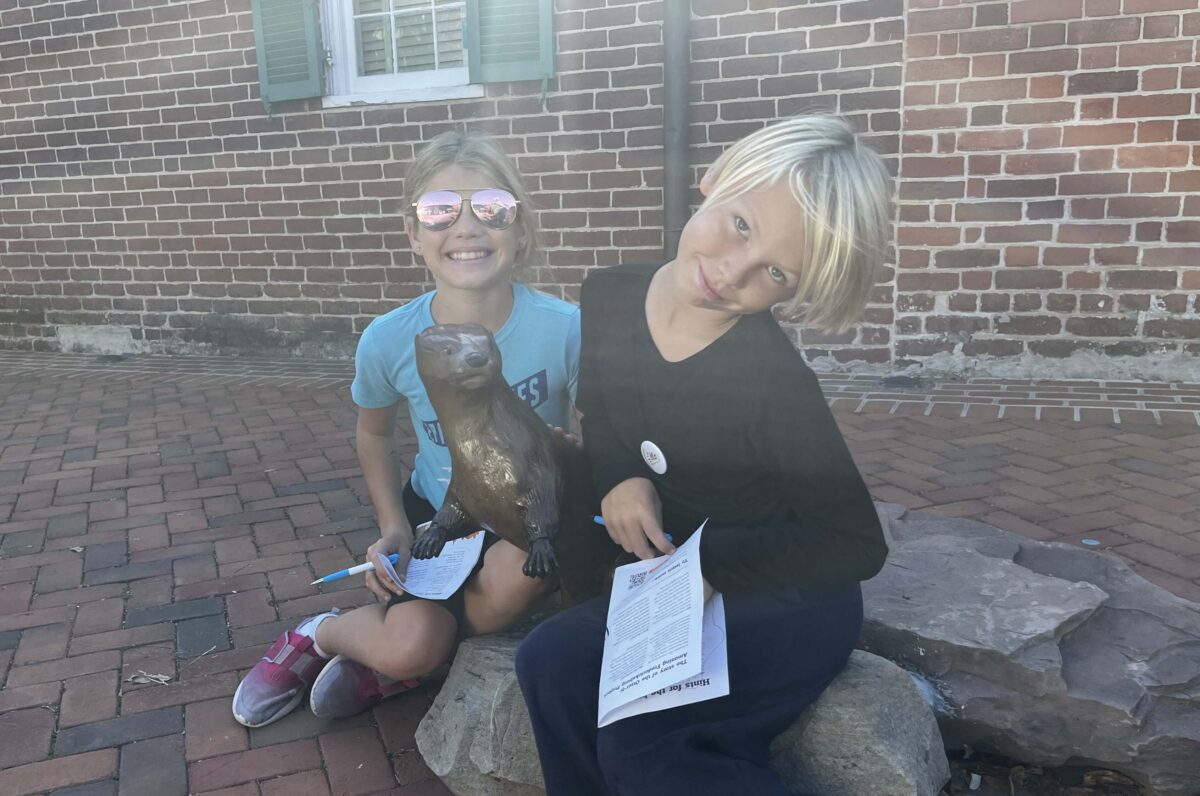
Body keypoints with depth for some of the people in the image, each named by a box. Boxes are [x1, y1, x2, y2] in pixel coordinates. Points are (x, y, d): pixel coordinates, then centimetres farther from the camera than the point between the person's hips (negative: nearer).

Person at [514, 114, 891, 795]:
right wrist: (621, 479, -10)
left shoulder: (772, 381, -27)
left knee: (635, 740, -22)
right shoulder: (612, 297, -9)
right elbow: (600, 409, 11)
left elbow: (857, 546, -17)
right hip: (691, 585, 6)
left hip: (795, 604, -6)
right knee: (552, 658, -14)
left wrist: (705, 560, -19)